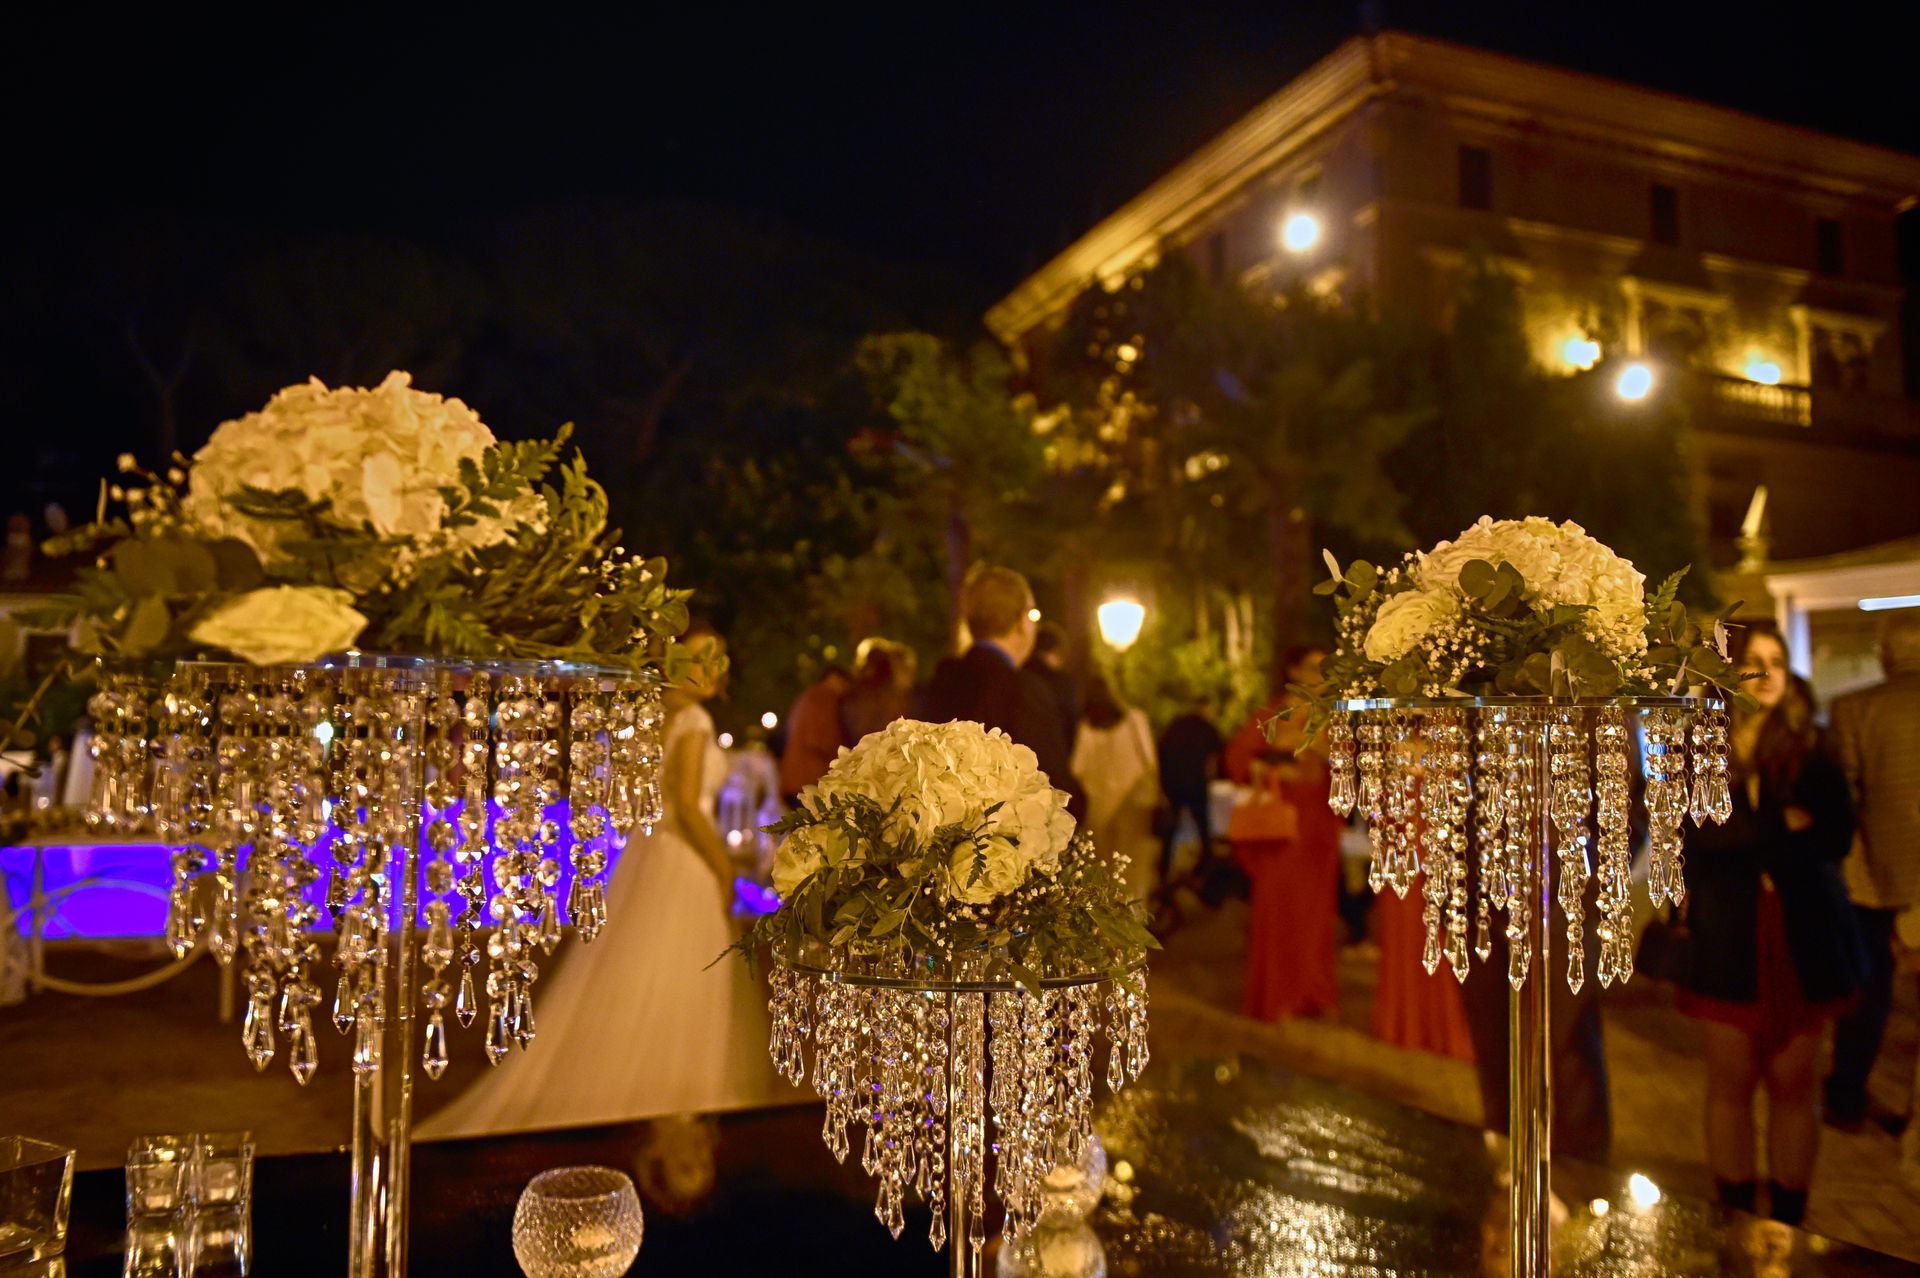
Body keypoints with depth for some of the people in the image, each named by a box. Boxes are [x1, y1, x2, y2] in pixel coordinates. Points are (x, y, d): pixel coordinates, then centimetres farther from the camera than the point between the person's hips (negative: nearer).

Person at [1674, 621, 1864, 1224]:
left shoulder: (1810, 749, 4)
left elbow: (1836, 837, -5)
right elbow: (1702, 837, -10)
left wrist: (1753, 846, -14)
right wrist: (1784, 830, -12)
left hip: (1799, 937, 1)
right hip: (1724, 941, -1)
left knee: (1793, 1083, 7)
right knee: (1730, 1083, 7)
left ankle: (1788, 1223, 20)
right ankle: (1737, 1220, 20)